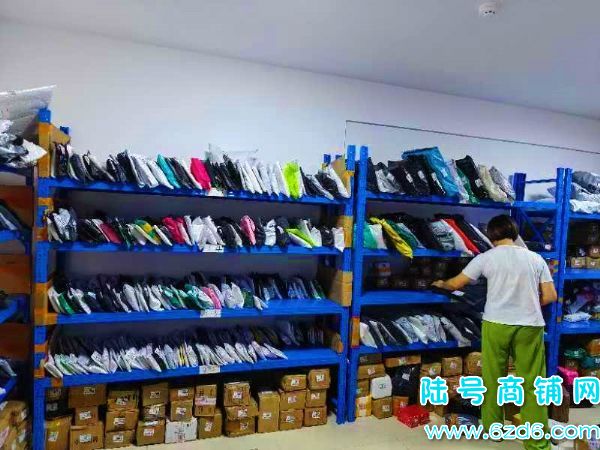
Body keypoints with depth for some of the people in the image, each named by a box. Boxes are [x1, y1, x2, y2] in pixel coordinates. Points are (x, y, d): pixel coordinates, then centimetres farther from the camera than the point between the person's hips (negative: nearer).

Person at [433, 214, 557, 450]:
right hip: (530, 326, 2)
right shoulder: (536, 258, 7)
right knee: (532, 384, 7)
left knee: (493, 379, 13)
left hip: (496, 324, -1)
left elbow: (456, 283, 8)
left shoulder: (486, 257, 1)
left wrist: (441, 283, 29)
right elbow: (550, 296, 5)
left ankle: (492, 429, 26)